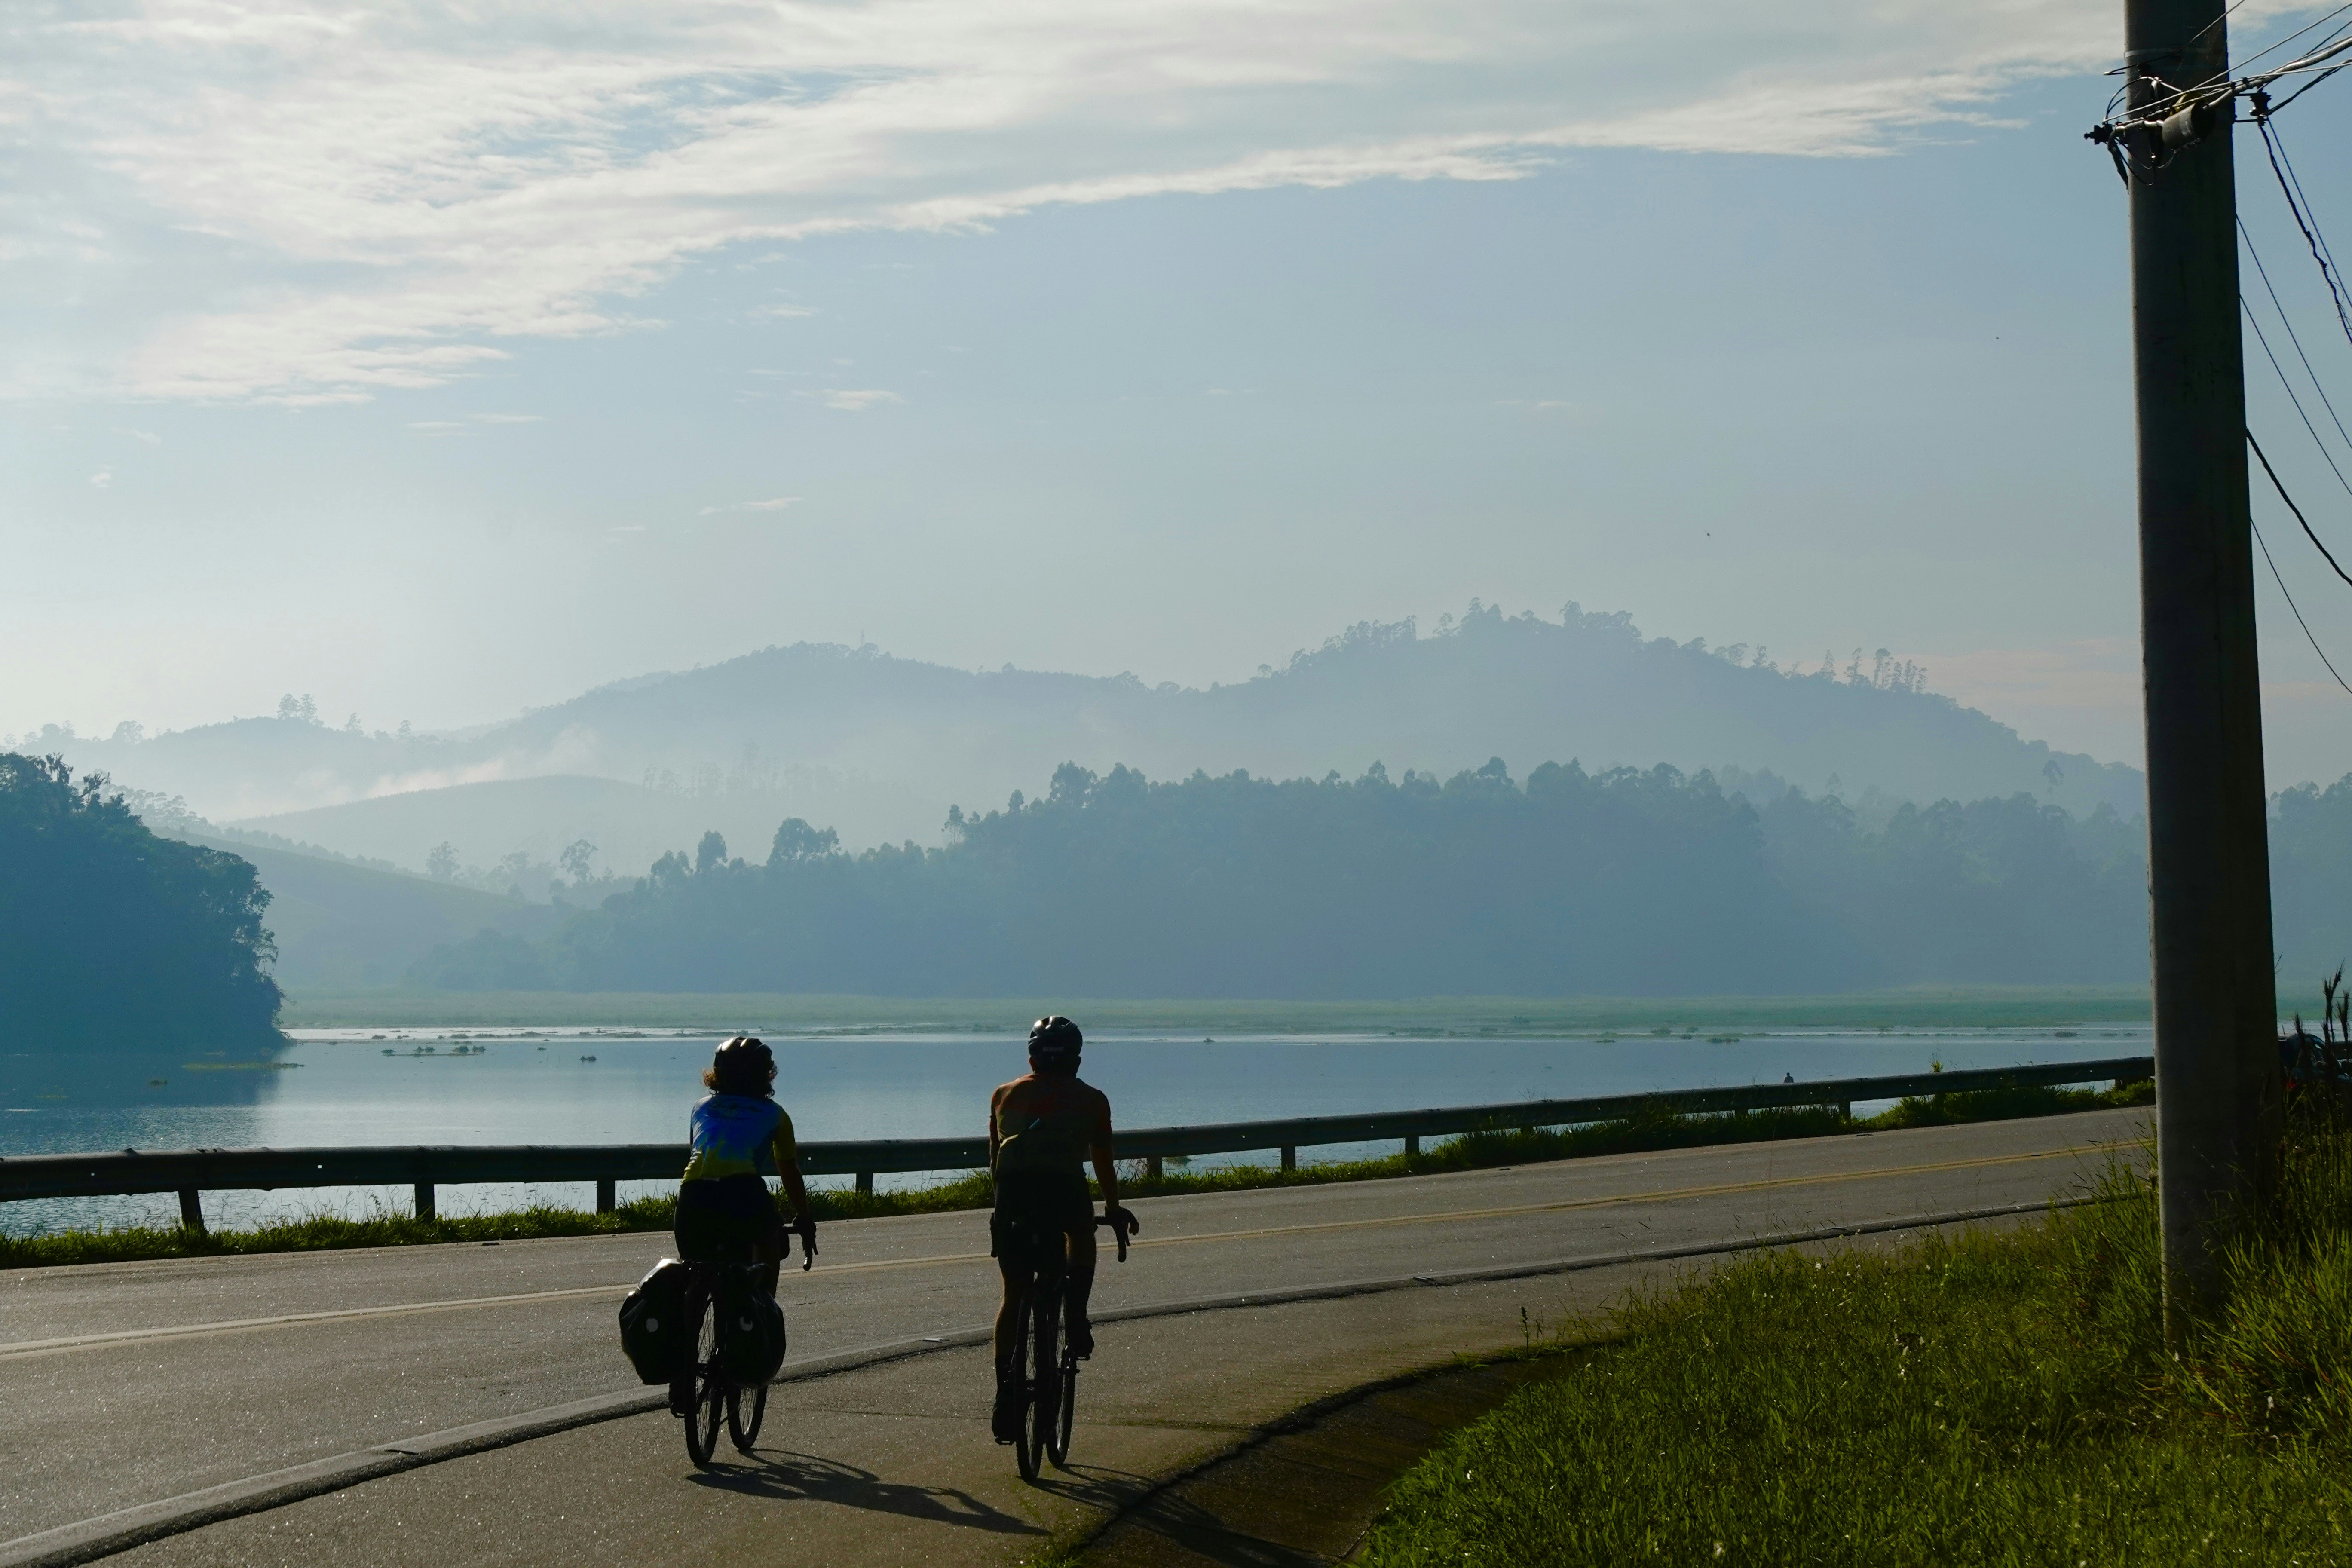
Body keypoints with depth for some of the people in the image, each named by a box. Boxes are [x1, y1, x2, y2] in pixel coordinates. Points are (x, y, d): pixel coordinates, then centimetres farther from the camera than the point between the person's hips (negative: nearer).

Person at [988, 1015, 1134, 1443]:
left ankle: (1007, 1390, 7)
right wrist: (1113, 1209, 39)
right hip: (1064, 1189, -2)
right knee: (1082, 1233, 33)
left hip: (1013, 1190, 2)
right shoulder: (1091, 1100, 20)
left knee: (1014, 1295, 13)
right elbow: (1103, 1164, 24)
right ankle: (1075, 1318, 16)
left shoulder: (1005, 1095, 25)